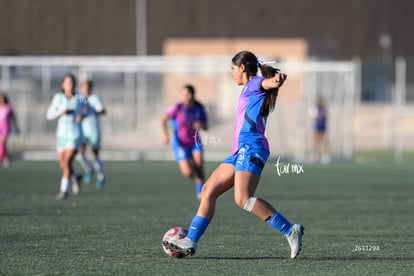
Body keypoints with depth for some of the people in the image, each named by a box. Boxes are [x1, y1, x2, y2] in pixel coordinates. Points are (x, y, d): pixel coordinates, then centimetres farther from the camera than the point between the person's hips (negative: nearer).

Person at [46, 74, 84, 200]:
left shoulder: (80, 98, -4)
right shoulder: (58, 97, -3)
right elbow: (49, 115, -3)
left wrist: (82, 116, -11)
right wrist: (61, 112, -23)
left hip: (75, 135, -3)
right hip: (62, 134, 3)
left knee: (67, 162, -16)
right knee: (63, 164, 10)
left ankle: (64, 191, -7)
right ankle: (75, 177, 42)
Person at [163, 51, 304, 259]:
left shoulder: (254, 84, -2)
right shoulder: (248, 90, 27)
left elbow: (266, 83, -26)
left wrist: (276, 80, -50)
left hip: (251, 148, -10)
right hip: (241, 150, 10)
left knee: (243, 199, -24)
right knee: (209, 190, 9)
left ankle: (290, 230, -22)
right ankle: (190, 242, 9)